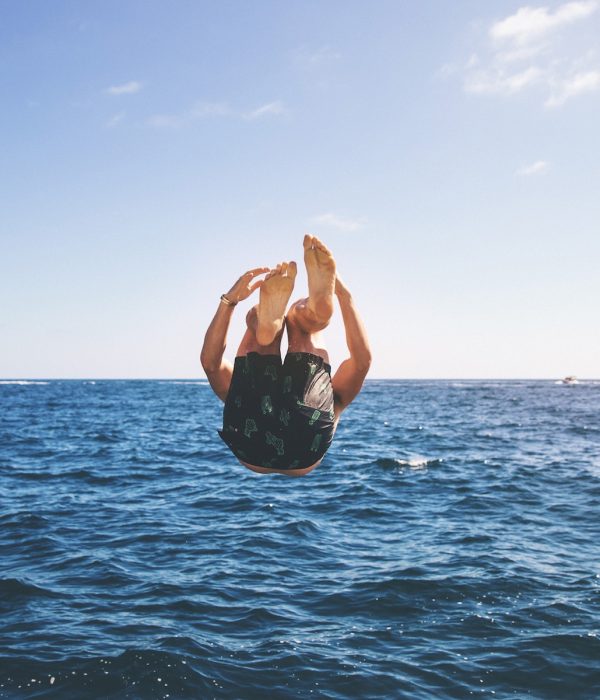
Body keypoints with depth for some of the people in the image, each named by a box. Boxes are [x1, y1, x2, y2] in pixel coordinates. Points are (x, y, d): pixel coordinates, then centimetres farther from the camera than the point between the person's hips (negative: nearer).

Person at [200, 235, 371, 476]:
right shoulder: (249, 397, 44)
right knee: (257, 316, 7)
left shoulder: (331, 400, 44)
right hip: (252, 447, 0)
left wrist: (344, 296, 17)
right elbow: (210, 361, 26)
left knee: (301, 315, 10)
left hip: (305, 448, 0)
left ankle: (321, 298, -27)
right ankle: (268, 322, -31)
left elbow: (362, 359, 25)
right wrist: (229, 300, 13)